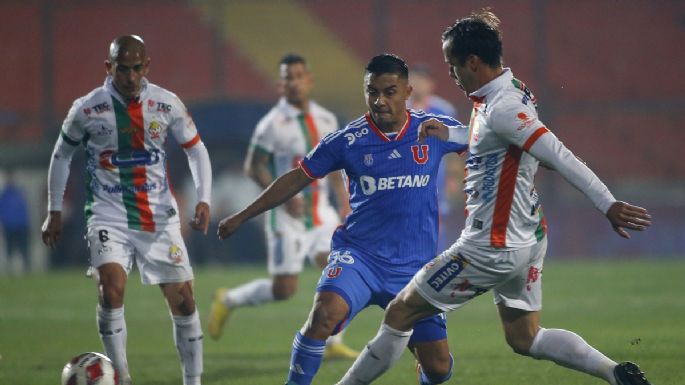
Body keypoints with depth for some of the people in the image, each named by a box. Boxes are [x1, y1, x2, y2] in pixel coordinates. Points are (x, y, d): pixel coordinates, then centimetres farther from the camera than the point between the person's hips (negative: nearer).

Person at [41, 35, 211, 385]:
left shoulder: (167, 104, -3)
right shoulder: (87, 109, -6)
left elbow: (196, 149, 8)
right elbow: (61, 155, 9)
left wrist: (203, 200, -4)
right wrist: (54, 212, 10)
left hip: (160, 217, 2)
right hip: (109, 217, -2)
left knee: (183, 300, 0)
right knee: (111, 287, -24)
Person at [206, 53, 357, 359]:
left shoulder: (326, 120, 8)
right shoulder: (274, 124, -11)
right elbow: (253, 167, -10)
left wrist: (343, 199, 8)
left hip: (321, 213, 5)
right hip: (288, 216, -5)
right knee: (284, 290, -5)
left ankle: (333, 344, -2)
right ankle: (228, 300, 20)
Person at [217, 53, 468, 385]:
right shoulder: (347, 140, -4)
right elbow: (297, 179, 7)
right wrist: (242, 217, 11)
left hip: (416, 266, 1)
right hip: (359, 255, -1)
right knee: (323, 315, -31)